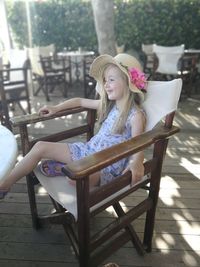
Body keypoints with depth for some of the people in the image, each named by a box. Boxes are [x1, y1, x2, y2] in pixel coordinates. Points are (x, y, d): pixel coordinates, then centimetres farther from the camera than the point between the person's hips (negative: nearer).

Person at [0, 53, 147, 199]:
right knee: (40, 147, -1)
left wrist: (135, 164, -43)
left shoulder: (136, 115, -14)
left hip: (107, 165, -7)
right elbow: (80, 101, 20)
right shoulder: (108, 104, 8)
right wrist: (56, 108, 17)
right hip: (88, 150, 7)